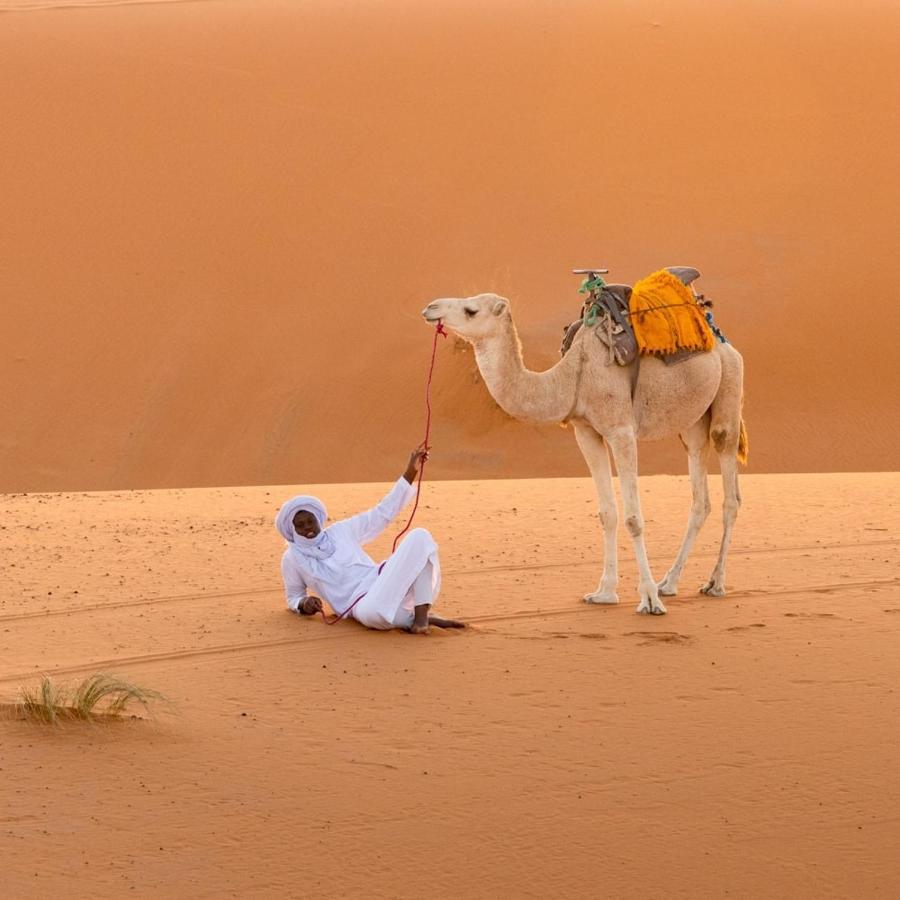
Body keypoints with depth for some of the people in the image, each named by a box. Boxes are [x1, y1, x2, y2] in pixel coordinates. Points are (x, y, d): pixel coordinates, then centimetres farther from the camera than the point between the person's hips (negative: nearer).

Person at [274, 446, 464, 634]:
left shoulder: (341, 531, 17)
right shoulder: (292, 559, 11)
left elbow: (383, 513, 18)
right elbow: (294, 596, 24)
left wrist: (411, 471, 13)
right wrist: (304, 604, -3)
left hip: (384, 582, 5)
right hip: (361, 604, -5)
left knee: (419, 536, -18)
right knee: (372, 612, -45)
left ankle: (421, 615, -26)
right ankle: (420, 618, -20)